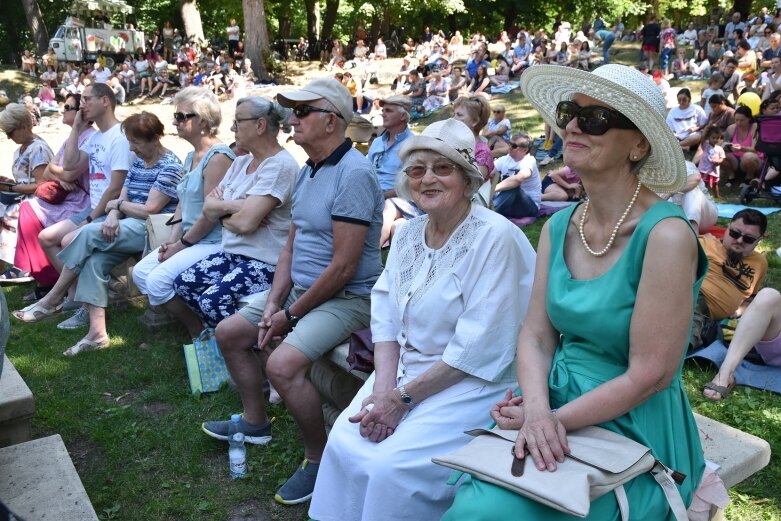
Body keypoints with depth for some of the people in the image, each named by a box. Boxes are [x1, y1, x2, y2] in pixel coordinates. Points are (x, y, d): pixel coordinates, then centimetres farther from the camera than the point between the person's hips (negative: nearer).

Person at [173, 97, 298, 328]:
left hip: (265, 263, -9)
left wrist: (222, 216, -3)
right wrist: (232, 206, -15)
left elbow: (245, 222, -25)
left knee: (213, 300, -23)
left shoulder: (280, 165, -18)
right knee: (183, 283, 2)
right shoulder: (241, 162, 11)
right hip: (233, 254, 9)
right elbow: (208, 207, 5)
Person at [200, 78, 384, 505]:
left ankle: (319, 459, -5)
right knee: (229, 333, 14)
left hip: (345, 297, -10)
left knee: (282, 364, -29)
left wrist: (291, 315, -16)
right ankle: (255, 423, 31)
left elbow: (343, 267, -25)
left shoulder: (353, 174, -22)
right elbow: (291, 245, 10)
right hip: (300, 288, 10)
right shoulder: (308, 170, 9)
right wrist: (274, 300, -3)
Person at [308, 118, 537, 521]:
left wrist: (402, 397, -17)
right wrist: (383, 390, -10)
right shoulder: (407, 235, 6)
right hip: (405, 370, 6)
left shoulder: (495, 237, -17)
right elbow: (386, 322, 6)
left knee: (392, 465, -20)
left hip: (472, 384, -6)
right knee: (343, 441, -10)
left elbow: (479, 348, -20)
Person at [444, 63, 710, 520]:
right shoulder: (558, 228, 2)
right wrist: (538, 410, -17)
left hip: (633, 427, -5)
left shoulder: (665, 235, -18)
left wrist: (556, 420, -14)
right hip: (556, 407, 5)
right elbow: (536, 335, 1)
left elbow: (649, 375, -17)